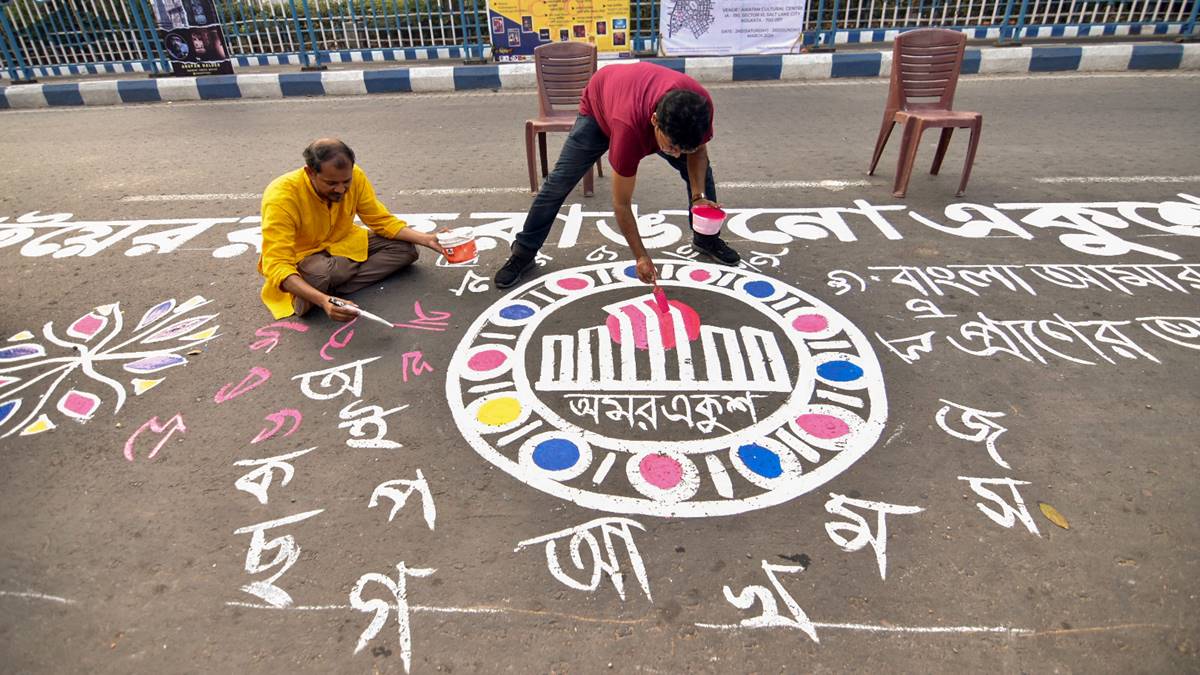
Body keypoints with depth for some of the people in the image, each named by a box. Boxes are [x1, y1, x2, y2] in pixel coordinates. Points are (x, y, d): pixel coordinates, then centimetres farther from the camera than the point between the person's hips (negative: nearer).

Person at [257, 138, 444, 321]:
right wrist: (322, 300, -53)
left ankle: (331, 290, -18)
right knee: (323, 274, -40)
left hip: (341, 244, 6)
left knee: (405, 248, -11)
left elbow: (382, 221, -4)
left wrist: (426, 239, -21)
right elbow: (277, 266, -36)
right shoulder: (280, 197, -31)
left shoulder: (355, 176, -18)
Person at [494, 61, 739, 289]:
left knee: (701, 172, -2)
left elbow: (698, 149, -12)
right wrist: (641, 257, -32)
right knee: (559, 182, -9)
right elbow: (621, 204, -35)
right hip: (599, 108, -4)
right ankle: (523, 253, 6)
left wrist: (699, 196, -27)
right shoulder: (629, 127, -47)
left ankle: (706, 238, 21)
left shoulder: (700, 104, -37)